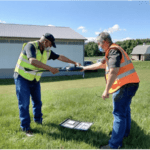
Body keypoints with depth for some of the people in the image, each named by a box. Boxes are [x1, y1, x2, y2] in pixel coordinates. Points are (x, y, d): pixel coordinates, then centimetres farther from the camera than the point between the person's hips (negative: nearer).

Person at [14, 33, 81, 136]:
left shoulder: (47, 51, 1)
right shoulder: (30, 46, -22)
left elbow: (60, 57, 10)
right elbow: (32, 61, -39)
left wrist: (75, 63, 11)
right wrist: (50, 68, -41)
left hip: (35, 80, 7)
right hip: (22, 78, -6)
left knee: (37, 101, 14)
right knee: (24, 104, -2)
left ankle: (38, 119, 36)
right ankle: (26, 127, 12)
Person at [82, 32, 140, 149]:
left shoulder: (113, 50, -15)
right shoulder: (111, 51, 18)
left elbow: (113, 71, -28)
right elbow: (100, 64, 28)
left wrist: (106, 90, -27)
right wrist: (85, 68, 35)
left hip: (125, 85, -11)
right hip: (129, 84, 11)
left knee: (119, 113, -7)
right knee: (125, 109, 24)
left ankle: (114, 145, 2)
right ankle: (125, 132, 44)